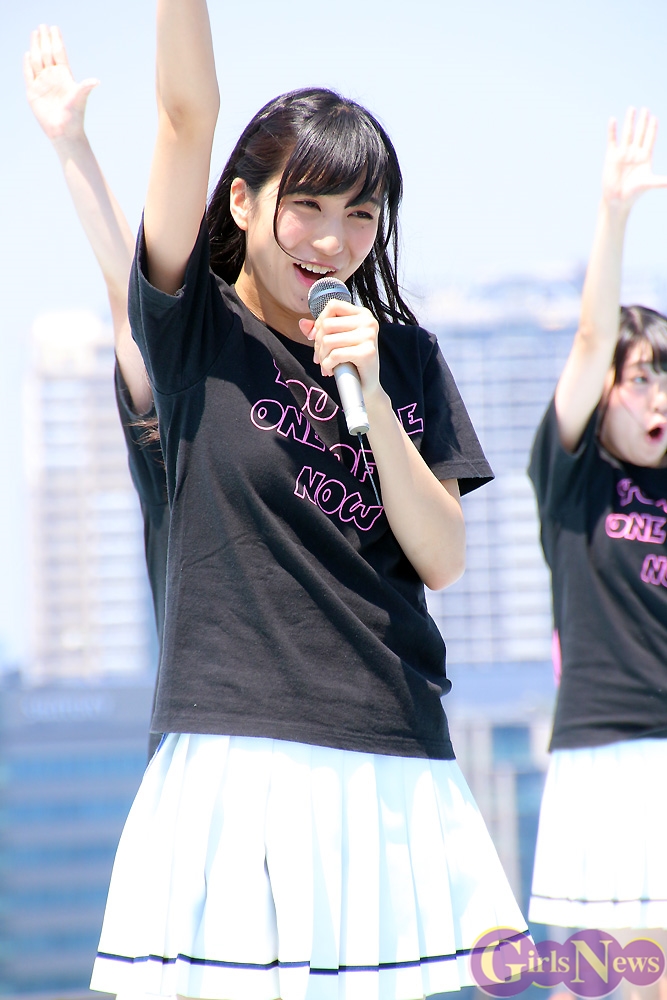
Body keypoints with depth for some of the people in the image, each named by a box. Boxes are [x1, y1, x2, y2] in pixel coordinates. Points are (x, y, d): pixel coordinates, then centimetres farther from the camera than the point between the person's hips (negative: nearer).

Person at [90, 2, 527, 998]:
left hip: (396, 766, 3)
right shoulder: (197, 328, 4)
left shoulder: (406, 355, 11)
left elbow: (444, 560, 3)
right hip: (236, 756, -3)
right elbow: (188, 109, -6)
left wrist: (370, 390, -7)